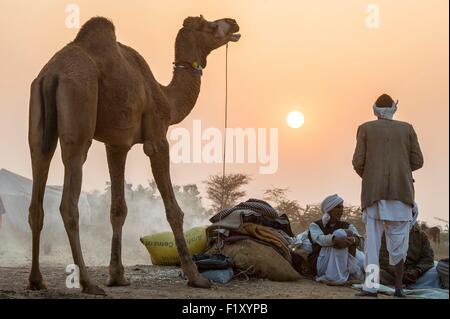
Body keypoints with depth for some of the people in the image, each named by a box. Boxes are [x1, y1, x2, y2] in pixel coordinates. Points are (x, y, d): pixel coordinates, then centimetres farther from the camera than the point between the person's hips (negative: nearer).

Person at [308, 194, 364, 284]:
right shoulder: (315, 225, 4)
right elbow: (320, 239, -20)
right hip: (320, 265, -4)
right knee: (340, 233, -23)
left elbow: (358, 239, -8)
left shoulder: (347, 226, 14)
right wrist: (336, 239, -41)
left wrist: (352, 239, -34)